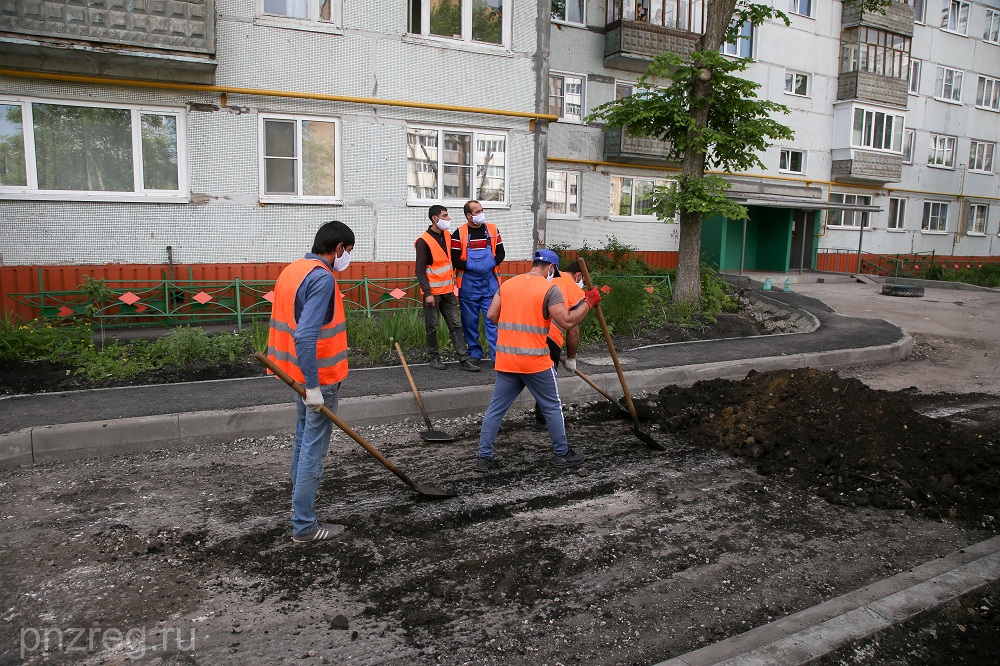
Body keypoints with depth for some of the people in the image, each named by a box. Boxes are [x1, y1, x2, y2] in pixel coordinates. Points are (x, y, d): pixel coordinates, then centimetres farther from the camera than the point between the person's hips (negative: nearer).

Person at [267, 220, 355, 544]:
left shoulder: (292, 269, 9)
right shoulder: (322, 278, -20)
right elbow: (305, 336, -29)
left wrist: (308, 380, 20)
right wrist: (313, 386, -25)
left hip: (302, 373, 10)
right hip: (321, 378, -10)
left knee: (303, 442, 22)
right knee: (313, 450, -1)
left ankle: (299, 505, 38)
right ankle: (304, 526, 9)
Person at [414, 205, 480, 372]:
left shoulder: (447, 236, 9)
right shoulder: (424, 241, -12)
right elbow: (420, 270, -14)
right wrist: (427, 293, -19)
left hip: (448, 291, 6)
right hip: (432, 292, -6)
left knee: (456, 325, 4)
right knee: (432, 327, 5)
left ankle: (463, 359, 5)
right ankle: (435, 358, 18)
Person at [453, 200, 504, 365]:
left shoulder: (492, 230, 6)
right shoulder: (460, 233, -2)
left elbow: (500, 253, 10)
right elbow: (454, 260, -4)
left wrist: (492, 262, -10)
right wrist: (470, 265, -19)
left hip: (490, 283, 1)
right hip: (468, 284, -1)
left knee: (493, 320, 0)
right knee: (470, 321, 8)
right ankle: (475, 353, 22)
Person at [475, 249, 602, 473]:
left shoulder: (507, 284, 9)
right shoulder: (550, 289, -8)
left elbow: (491, 315, 8)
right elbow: (568, 322, -13)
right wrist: (588, 303, -1)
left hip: (506, 360, 5)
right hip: (535, 361, -5)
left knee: (496, 408, 11)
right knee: (553, 407, 12)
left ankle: (484, 457, 14)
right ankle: (562, 454, 23)